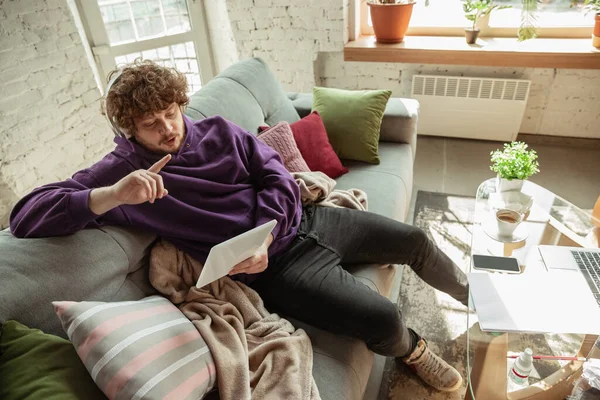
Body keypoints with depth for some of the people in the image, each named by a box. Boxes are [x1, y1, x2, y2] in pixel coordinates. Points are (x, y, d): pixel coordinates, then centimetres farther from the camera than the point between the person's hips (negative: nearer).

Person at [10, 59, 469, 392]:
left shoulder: (218, 130, 4)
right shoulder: (119, 171, -6)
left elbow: (278, 178, 0)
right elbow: (26, 216, -13)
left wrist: (263, 237, -18)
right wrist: (114, 194, -32)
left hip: (304, 220, 6)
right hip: (276, 263, -5)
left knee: (414, 241, 14)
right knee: (383, 319, -20)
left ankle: (469, 295, 48)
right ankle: (412, 350, 21)